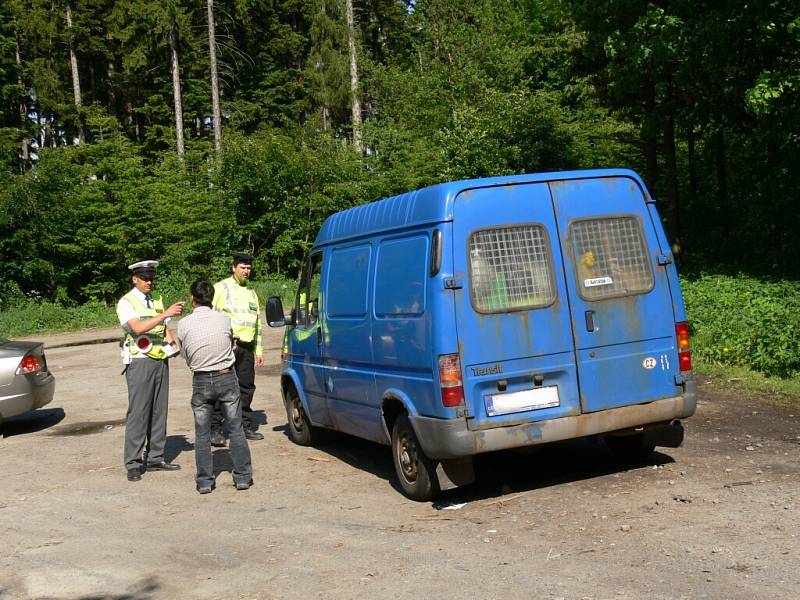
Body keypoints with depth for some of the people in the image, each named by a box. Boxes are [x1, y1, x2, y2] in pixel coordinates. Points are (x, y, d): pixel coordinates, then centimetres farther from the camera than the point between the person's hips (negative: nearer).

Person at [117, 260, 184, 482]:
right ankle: (133, 464, -2)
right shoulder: (126, 302, -5)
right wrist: (166, 313, -26)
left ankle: (154, 458, 17)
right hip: (139, 361, -6)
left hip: (160, 360, 6)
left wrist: (171, 343, 0)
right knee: (138, 413, -7)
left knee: (159, 410, 8)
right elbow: (137, 328, -21)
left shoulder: (157, 300, 15)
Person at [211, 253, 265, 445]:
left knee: (247, 387, 9)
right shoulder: (221, 288, 2)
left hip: (247, 347, 7)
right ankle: (215, 429, -7)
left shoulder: (251, 293, 23)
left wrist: (258, 350, 22)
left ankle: (246, 426, 18)